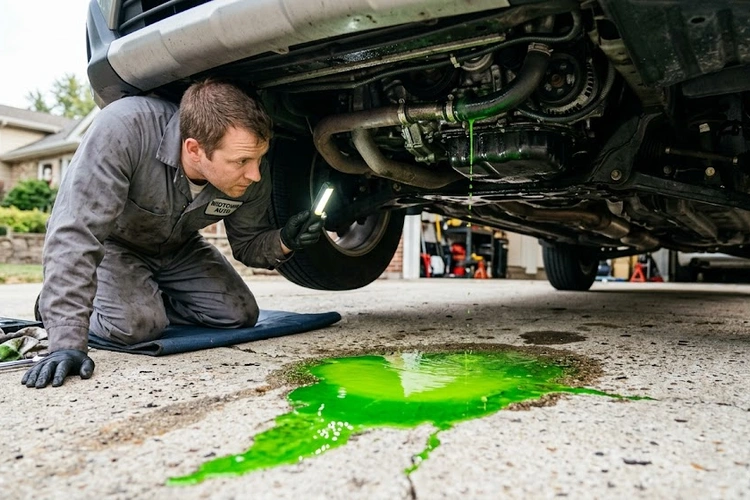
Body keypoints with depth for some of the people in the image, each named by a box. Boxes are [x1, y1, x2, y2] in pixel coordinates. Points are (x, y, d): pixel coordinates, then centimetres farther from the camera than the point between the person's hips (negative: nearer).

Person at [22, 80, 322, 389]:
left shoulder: (252, 174, -25)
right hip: (113, 246, -4)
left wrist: (283, 243, -33)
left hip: (177, 248, 4)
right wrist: (67, 341, -44)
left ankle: (151, 298, 16)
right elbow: (77, 233, -41)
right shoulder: (125, 128, -41)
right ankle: (58, 301, 7)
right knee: (137, 324, -25)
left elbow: (247, 244, -9)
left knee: (241, 315, -7)